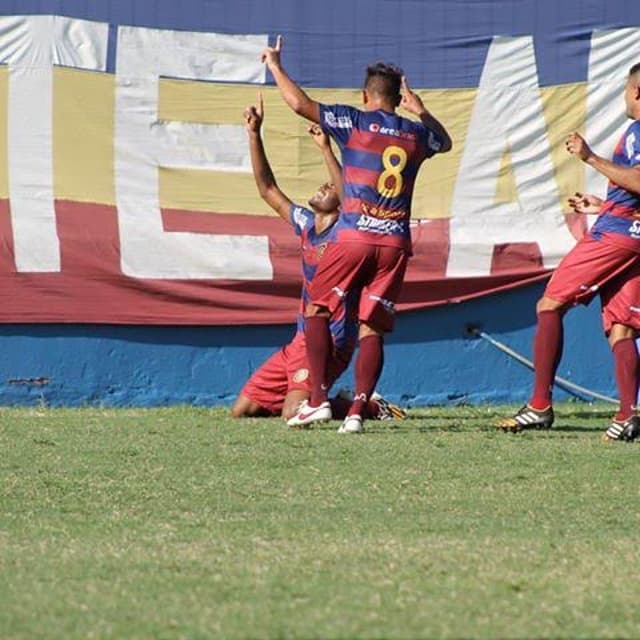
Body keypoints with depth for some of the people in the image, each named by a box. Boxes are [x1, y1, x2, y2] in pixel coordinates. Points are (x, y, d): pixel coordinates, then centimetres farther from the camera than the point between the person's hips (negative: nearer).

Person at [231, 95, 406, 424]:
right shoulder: (306, 224, 12)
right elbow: (268, 189, 16)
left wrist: (326, 150, -37)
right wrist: (254, 134, 8)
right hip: (300, 341, 8)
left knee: (294, 412, -27)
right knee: (242, 410, 6)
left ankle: (368, 406, -2)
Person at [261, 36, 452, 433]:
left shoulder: (354, 121, 0)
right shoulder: (416, 134, 12)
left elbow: (300, 104, -4)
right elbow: (445, 142, 36)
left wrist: (275, 65, 10)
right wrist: (421, 111, 39)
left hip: (355, 236, -3)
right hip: (396, 242, 3)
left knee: (317, 310, 10)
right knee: (372, 329, 3)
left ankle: (319, 400, -2)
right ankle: (358, 412, -7)